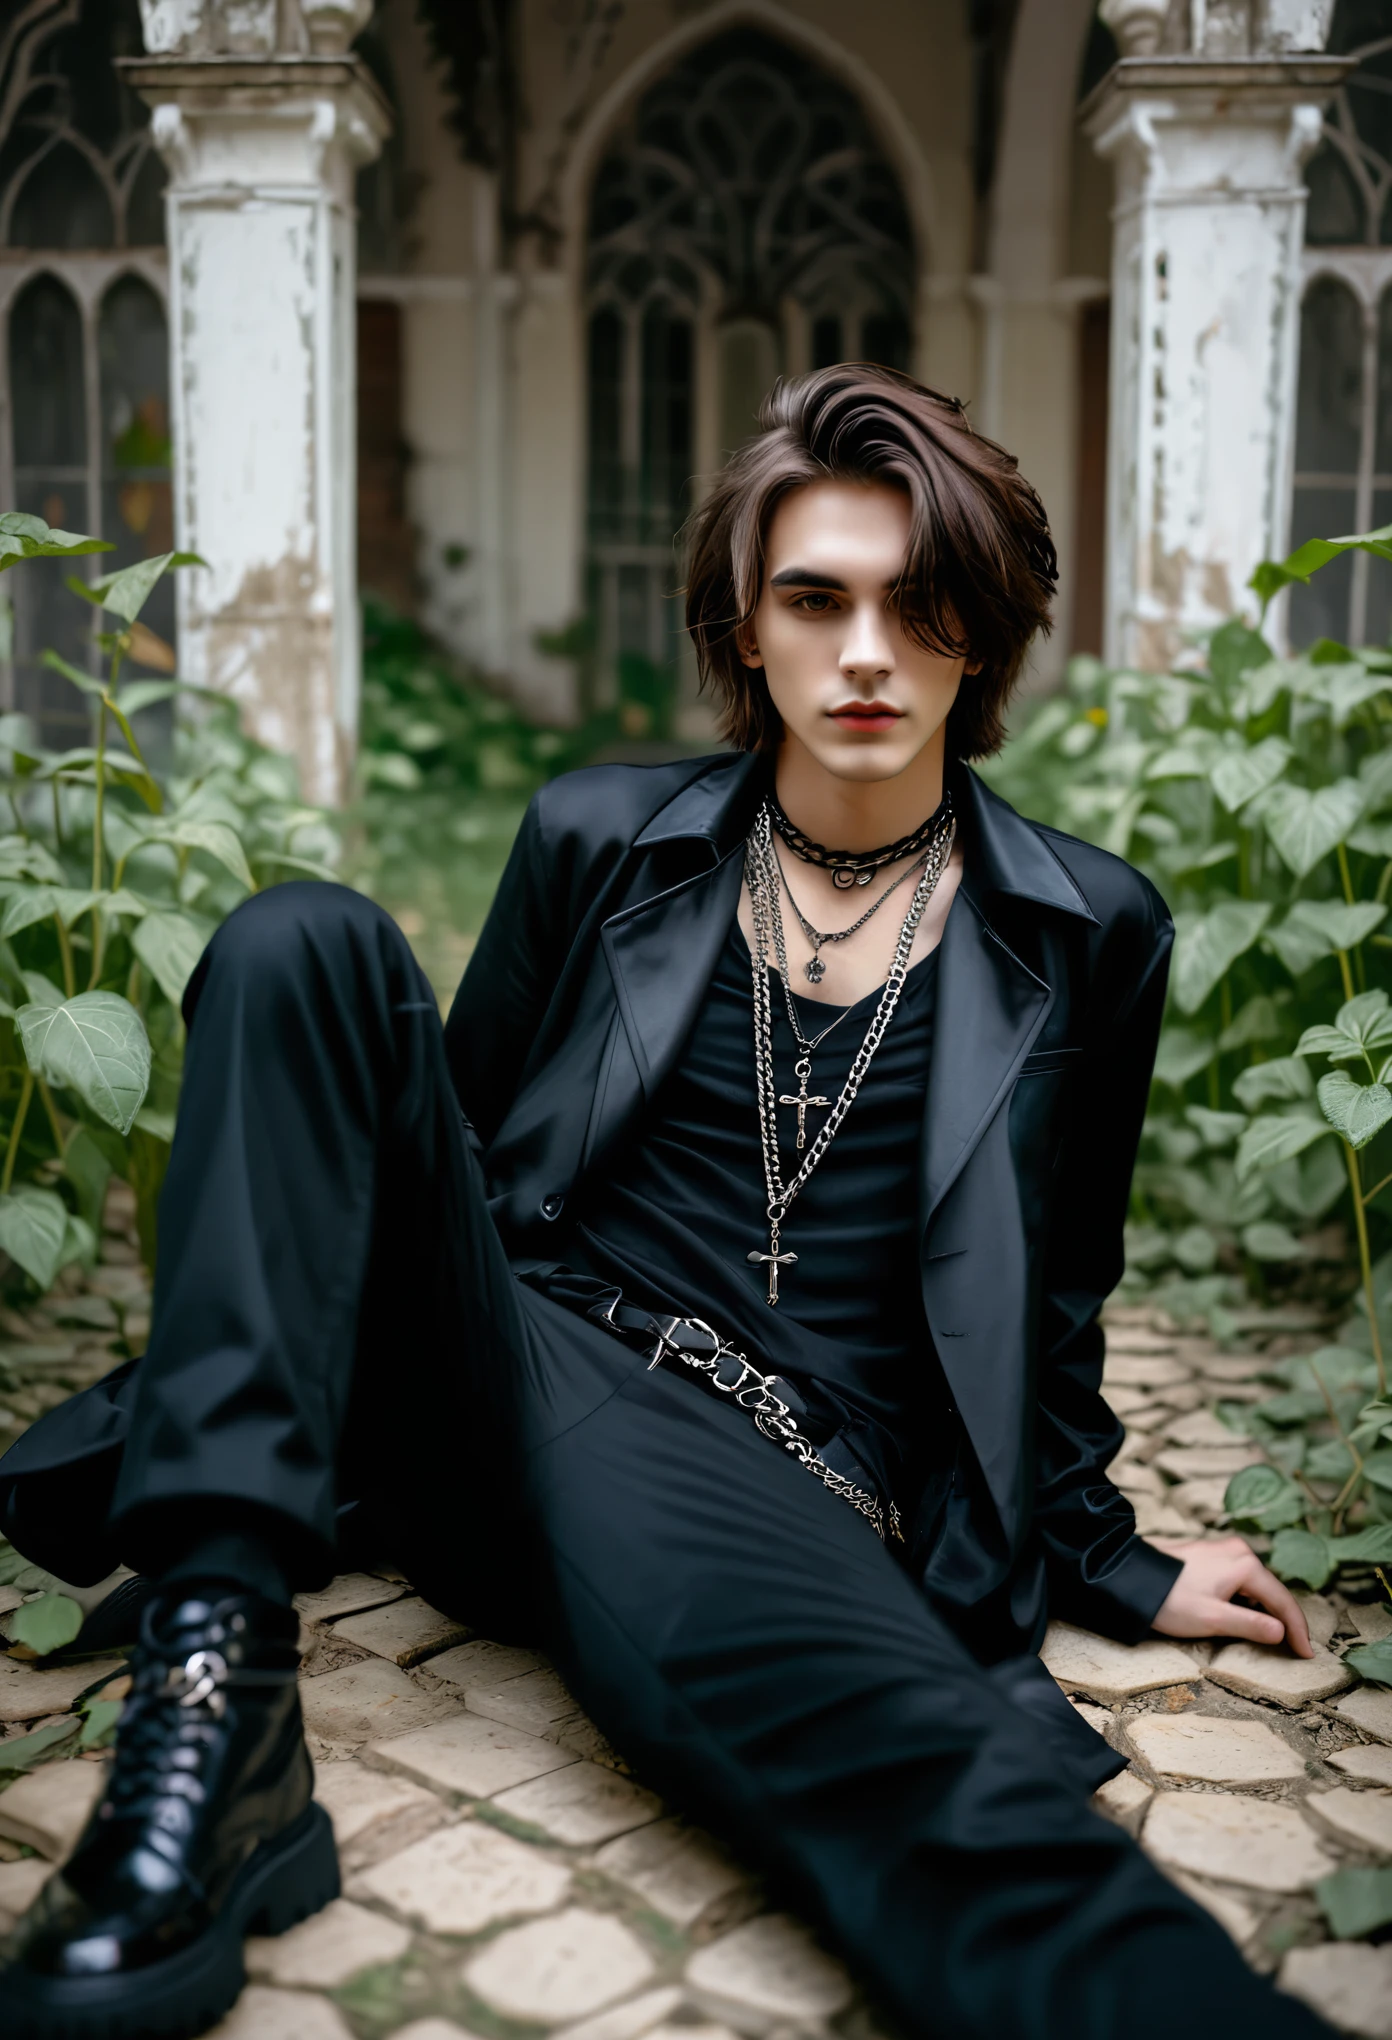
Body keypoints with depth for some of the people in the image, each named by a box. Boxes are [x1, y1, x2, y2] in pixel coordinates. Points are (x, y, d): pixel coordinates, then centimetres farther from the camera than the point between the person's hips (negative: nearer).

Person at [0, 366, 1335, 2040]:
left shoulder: (1085, 933, 7)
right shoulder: (599, 843, 9)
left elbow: (1052, 1292, 18)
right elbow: (462, 1144, 16)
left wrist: (1107, 1561, 18)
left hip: (776, 1481, -3)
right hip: (508, 1371, 4)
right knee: (307, 941, -22)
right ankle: (217, 1683, -28)